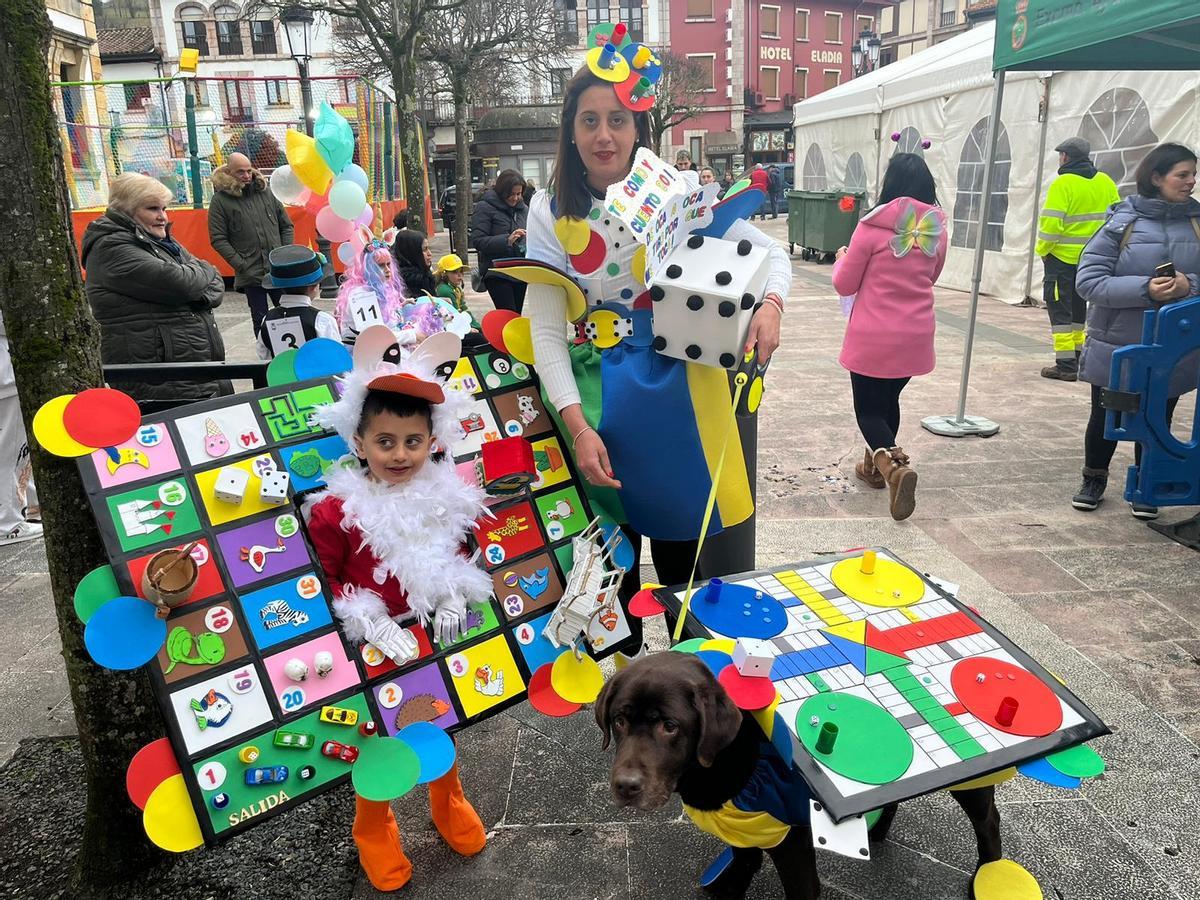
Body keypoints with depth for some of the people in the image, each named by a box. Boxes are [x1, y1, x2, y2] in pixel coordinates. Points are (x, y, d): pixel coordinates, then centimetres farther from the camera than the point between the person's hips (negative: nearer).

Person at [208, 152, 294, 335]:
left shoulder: (265, 191, 9)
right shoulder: (220, 200, -1)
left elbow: (286, 226, 14)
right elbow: (218, 240, -4)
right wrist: (241, 265, -12)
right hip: (251, 274, -2)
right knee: (260, 320, 5)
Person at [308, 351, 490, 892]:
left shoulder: (448, 496, -9)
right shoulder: (336, 509, -21)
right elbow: (322, 583, -14)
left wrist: (454, 600, -9)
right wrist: (379, 628, -20)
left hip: (437, 633, 4)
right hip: (375, 643, -3)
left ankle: (450, 806, 52)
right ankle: (374, 832, 43)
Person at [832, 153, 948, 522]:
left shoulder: (872, 226, -13)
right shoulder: (937, 228, 0)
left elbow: (844, 285, -4)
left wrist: (841, 258, 14)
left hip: (873, 336, -4)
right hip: (915, 336, 5)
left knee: (868, 408, 5)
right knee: (889, 400, 22)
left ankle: (892, 465, -19)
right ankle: (876, 466, 34)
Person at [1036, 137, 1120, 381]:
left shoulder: (1062, 184, -15)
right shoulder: (1105, 182, 6)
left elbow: (1051, 223, -19)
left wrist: (1042, 249, -5)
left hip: (1062, 258, -7)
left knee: (1060, 310, 0)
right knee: (1078, 308, 20)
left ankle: (1066, 365, -3)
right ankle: (1078, 358, 27)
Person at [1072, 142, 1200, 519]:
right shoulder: (1122, 222, -9)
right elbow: (1088, 280, -15)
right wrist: (1145, 289, -25)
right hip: (1116, 347, -2)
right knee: (1106, 417, 14)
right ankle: (1094, 479, 35)